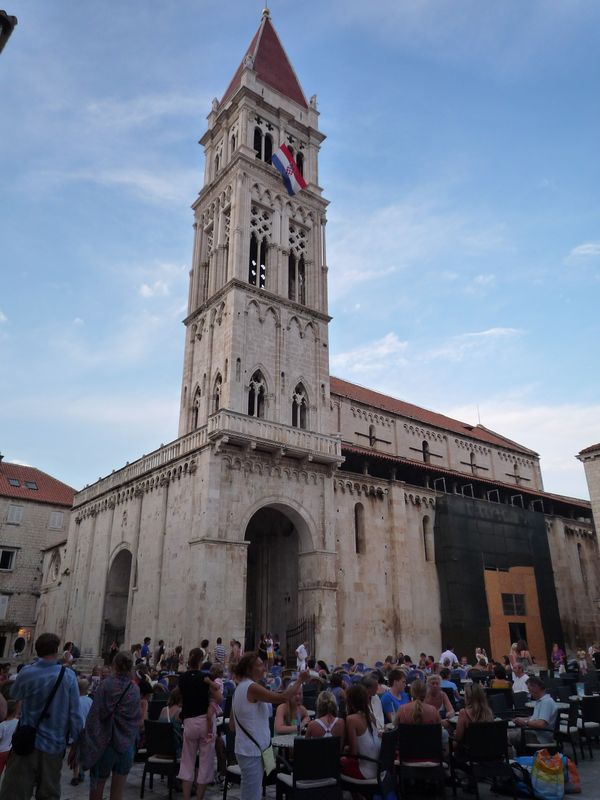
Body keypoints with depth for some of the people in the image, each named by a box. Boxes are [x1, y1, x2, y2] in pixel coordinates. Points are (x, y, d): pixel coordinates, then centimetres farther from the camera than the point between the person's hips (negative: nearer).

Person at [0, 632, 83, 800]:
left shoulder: (27, 672, -12)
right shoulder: (68, 675, -12)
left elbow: (14, 694, 10)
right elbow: (75, 713, -9)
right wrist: (77, 742, 4)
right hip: (54, 745, 1)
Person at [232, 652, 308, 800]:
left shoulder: (241, 688, 12)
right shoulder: (252, 687, -19)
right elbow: (282, 697, -27)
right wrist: (300, 680, -18)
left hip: (248, 748, 10)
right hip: (252, 750, -10)